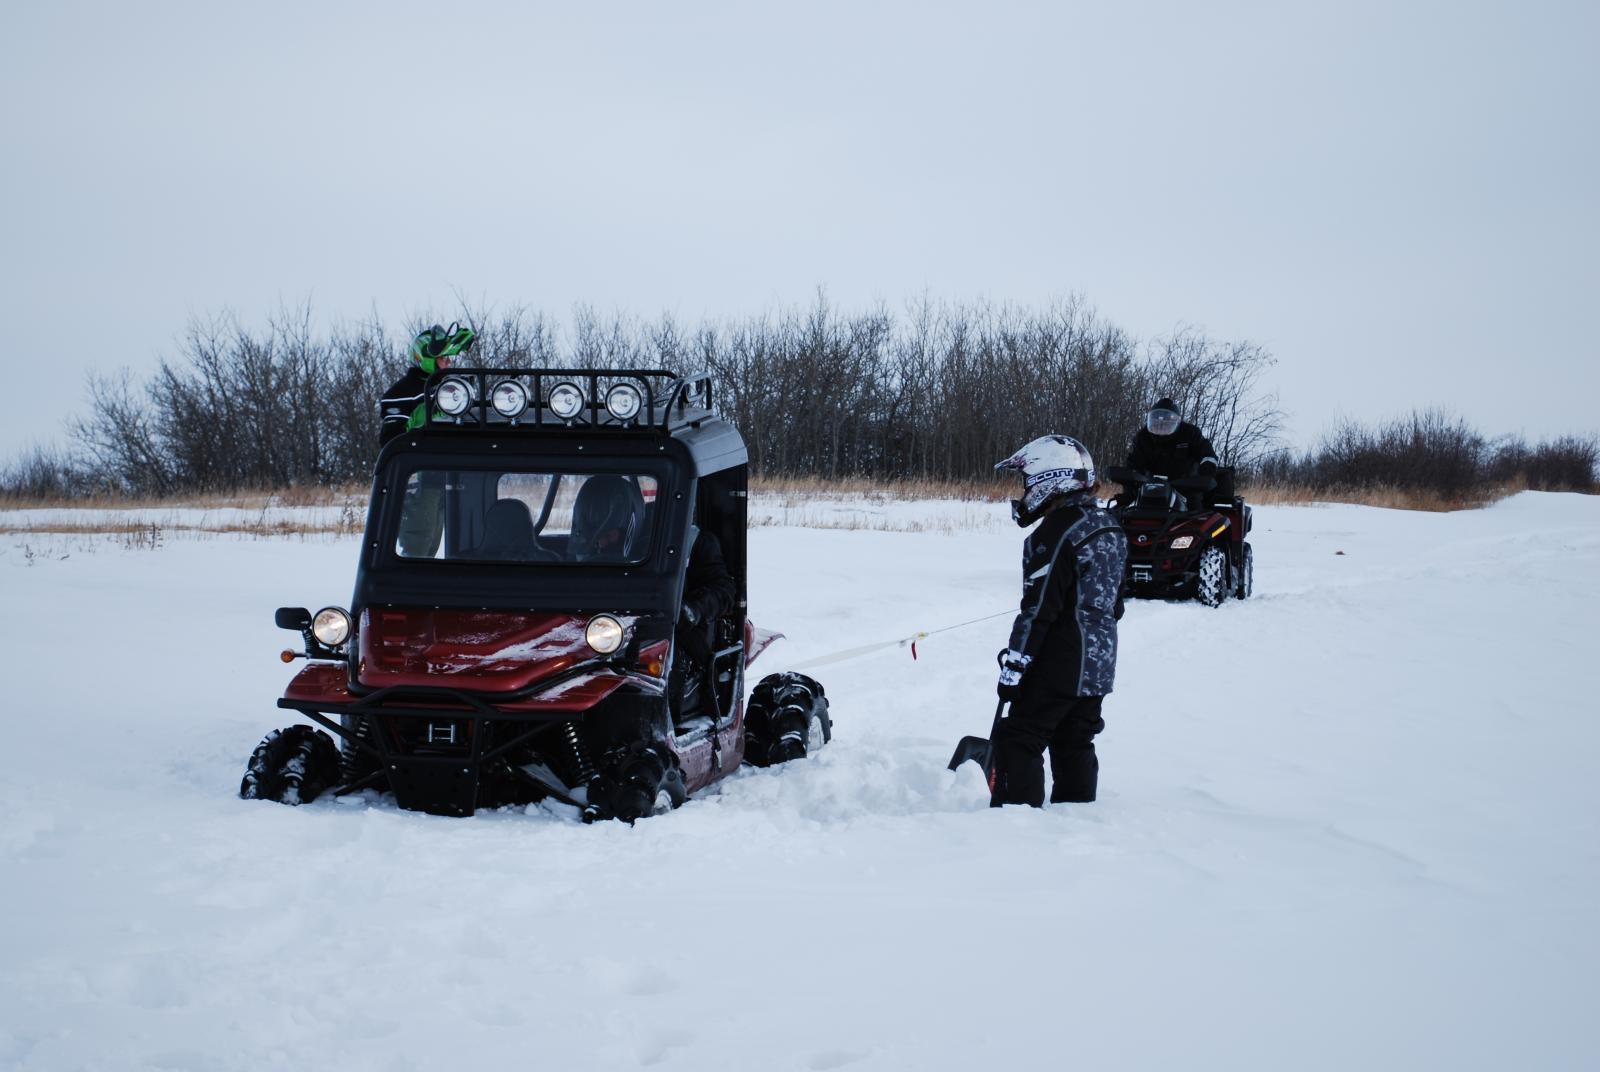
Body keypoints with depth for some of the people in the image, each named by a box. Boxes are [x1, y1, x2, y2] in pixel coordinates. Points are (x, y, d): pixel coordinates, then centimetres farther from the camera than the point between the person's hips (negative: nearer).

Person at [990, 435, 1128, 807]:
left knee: (1019, 742, -4)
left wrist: (1012, 670, -16)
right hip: (1100, 665, 9)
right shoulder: (1110, 528, 11)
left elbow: (1038, 611, -20)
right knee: (1075, 747, 16)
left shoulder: (1054, 535, -18)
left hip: (1057, 665, -9)